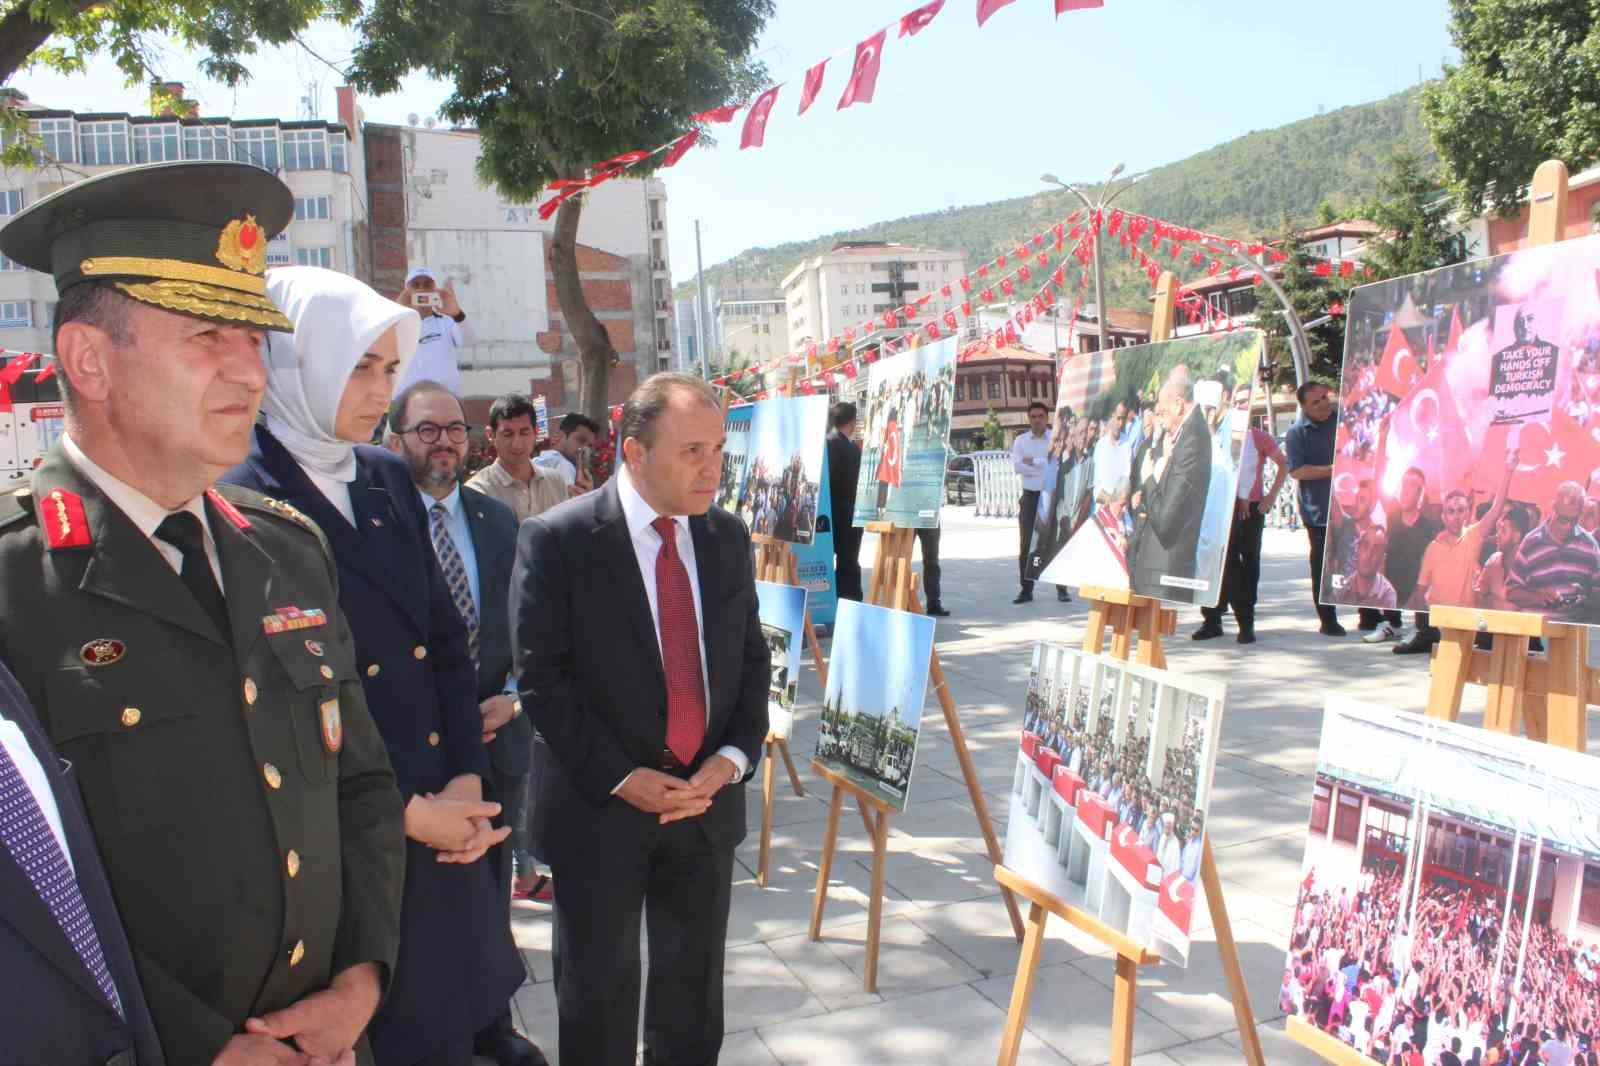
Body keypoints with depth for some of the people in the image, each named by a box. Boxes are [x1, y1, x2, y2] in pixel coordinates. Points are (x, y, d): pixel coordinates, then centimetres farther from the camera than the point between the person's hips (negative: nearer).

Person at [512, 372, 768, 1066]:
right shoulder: (556, 540, -12)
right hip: (601, 805, -4)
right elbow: (541, 676, -12)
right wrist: (621, 777, -15)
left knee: (694, 983, 18)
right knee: (599, 989, 13)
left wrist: (730, 759, -7)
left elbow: (752, 658, 7)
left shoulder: (727, 537, 3)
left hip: (708, 797, 4)